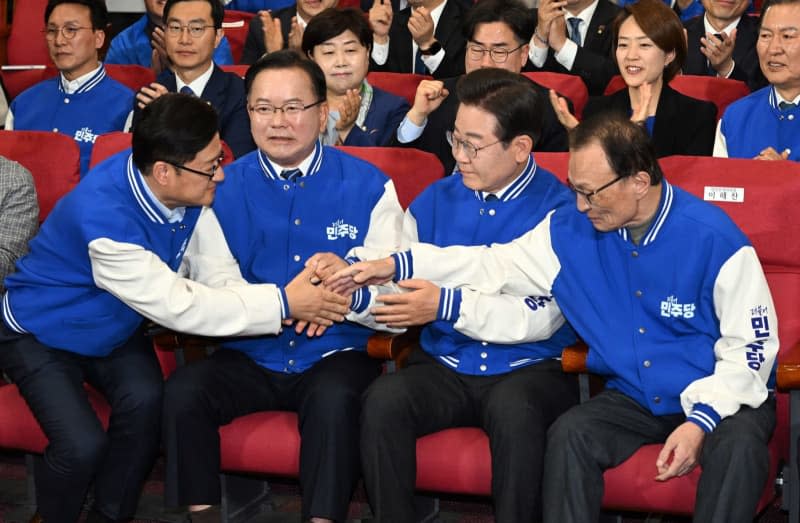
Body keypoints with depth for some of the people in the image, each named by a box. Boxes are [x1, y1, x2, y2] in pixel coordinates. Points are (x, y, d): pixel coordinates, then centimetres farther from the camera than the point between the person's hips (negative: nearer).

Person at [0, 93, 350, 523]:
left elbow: (218, 276, -13)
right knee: (83, 444, -26)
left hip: (113, 330, 6)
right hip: (41, 334, -5)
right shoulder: (104, 214, -36)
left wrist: (297, 303, -31)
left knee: (146, 401, -24)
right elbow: (177, 305, -33)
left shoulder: (188, 191, -15)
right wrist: (281, 303, -31)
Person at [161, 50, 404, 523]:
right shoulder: (223, 187, 4)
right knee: (184, 391, -26)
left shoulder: (367, 186, 0)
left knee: (335, 399, -34)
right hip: (249, 357, 2)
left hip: (335, 356, -2)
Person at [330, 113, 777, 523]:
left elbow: (750, 348, -12)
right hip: (633, 396, 4)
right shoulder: (571, 229, -2)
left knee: (738, 444, -34)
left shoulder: (713, 238, -16)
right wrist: (396, 265, 1)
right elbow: (498, 264, 7)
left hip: (723, 398, -4)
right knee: (570, 434, -24)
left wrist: (702, 420, -23)